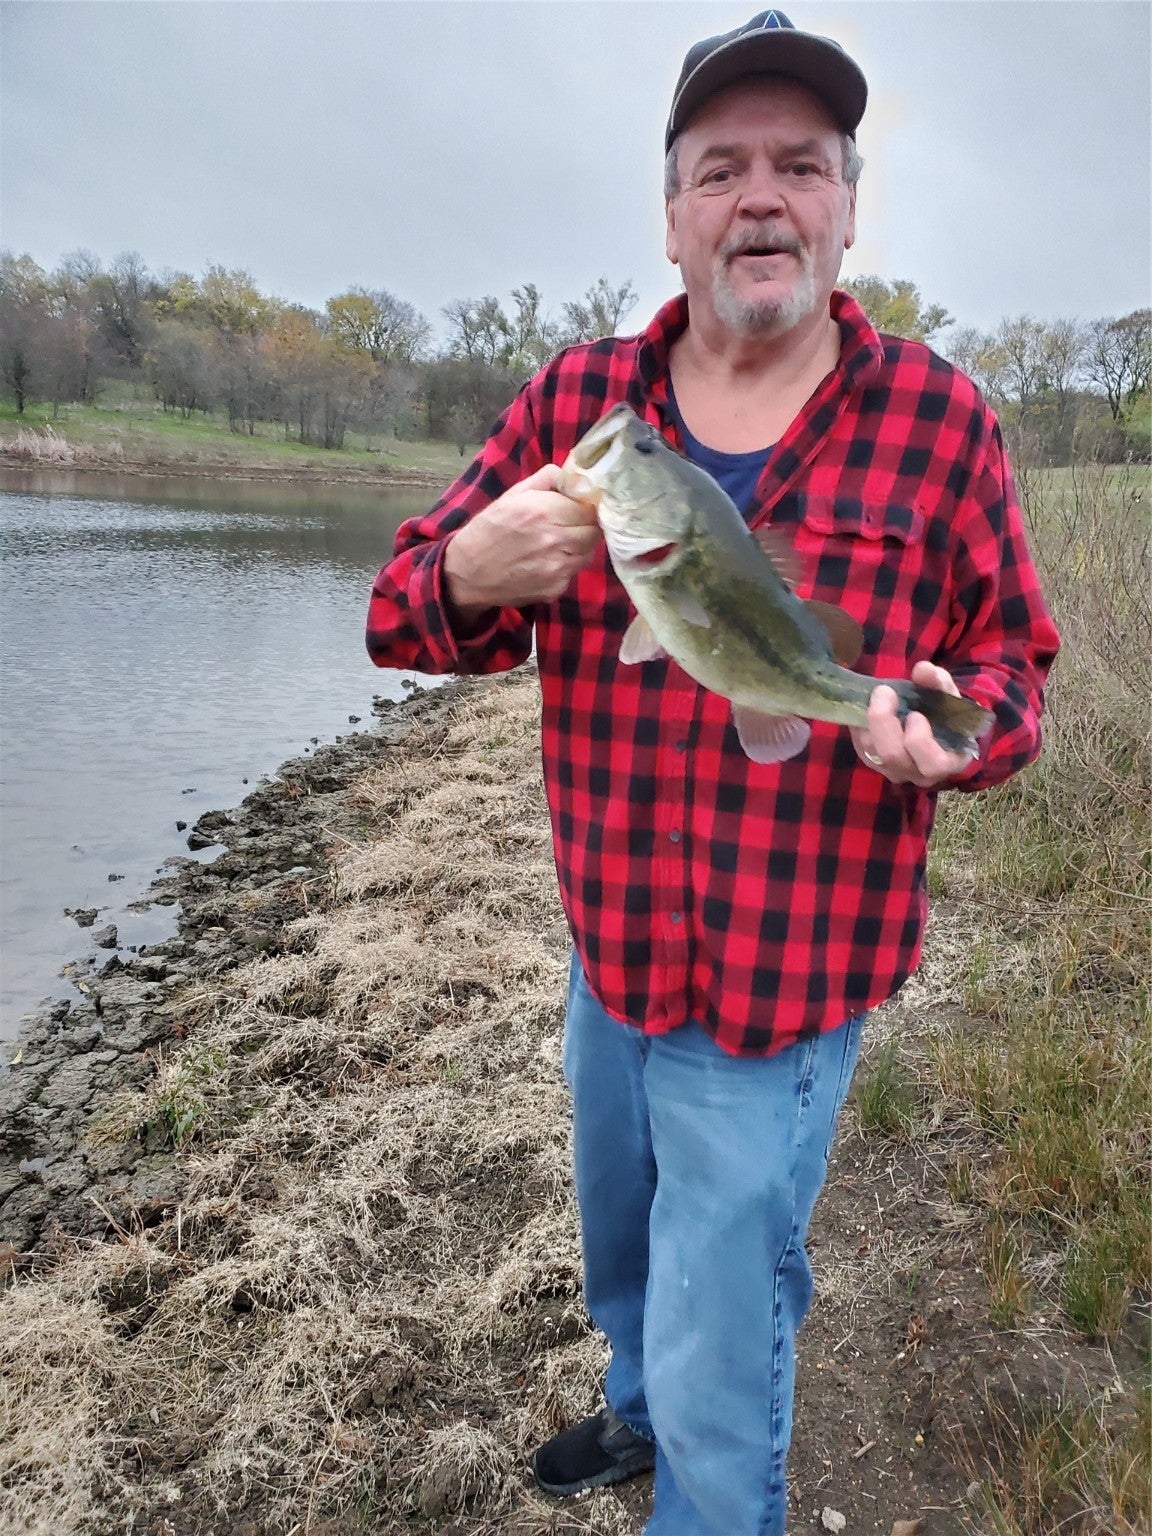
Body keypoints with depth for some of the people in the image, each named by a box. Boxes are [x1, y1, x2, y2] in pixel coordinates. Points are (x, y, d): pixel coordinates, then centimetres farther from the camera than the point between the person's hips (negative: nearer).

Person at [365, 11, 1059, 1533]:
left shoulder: (941, 420, -9)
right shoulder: (574, 399, -3)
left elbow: (1014, 662, -1)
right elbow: (402, 611, -2)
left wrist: (952, 724, -25)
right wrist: (468, 579, -26)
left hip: (785, 997, -4)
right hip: (605, 953, 5)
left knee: (719, 1377, 12)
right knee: (621, 1250, 32)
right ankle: (639, 1408, 64)